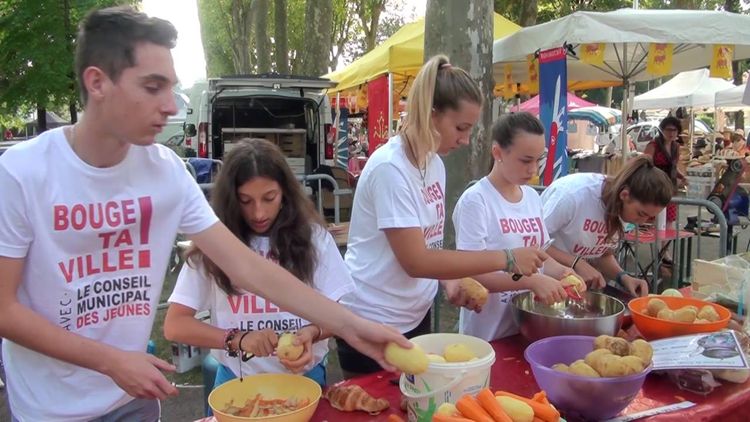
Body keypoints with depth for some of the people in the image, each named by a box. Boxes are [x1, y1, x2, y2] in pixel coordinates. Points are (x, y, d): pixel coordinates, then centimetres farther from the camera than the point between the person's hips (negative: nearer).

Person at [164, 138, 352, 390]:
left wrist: (311, 332, -17)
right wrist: (237, 339, -18)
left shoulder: (312, 236, 1)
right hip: (238, 381, 0)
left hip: (305, 377, 1)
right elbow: (174, 325, -3)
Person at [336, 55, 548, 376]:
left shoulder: (434, 164, 3)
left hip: (416, 315, 8)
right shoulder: (390, 168, -22)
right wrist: (506, 259, -22)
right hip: (373, 322, -7)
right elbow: (416, 261, -24)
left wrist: (451, 283, -7)